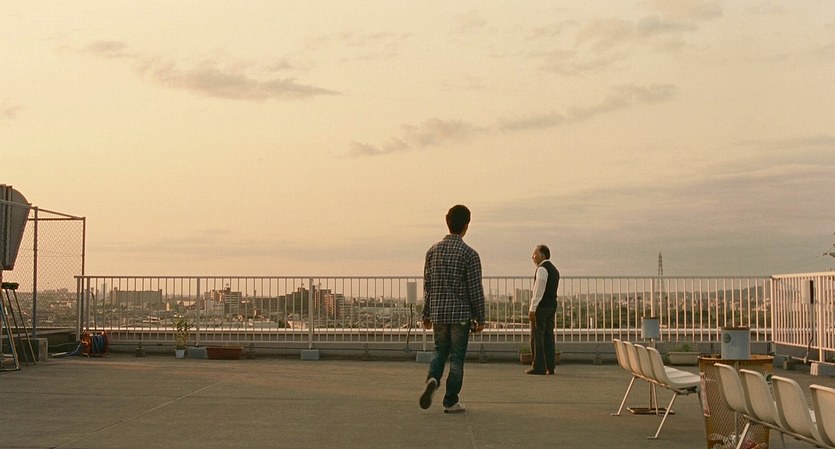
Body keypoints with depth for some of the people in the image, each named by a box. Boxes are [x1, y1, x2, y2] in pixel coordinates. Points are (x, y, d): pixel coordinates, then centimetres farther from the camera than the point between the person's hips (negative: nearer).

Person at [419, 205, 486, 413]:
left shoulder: (433, 251, 4)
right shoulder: (469, 254, -9)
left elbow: (427, 284, 8)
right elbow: (475, 289, -9)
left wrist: (426, 314, 16)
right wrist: (480, 318, 0)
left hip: (438, 313, 4)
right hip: (461, 314, -4)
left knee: (440, 351, 19)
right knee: (457, 357, 5)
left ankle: (432, 379, -9)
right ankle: (451, 401, 8)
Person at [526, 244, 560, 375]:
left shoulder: (542, 269, -11)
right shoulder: (554, 269, 18)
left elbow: (539, 291, -17)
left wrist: (532, 309, -17)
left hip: (542, 306, -9)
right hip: (552, 305, 9)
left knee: (537, 336, -6)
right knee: (548, 336, 9)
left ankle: (538, 367, -7)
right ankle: (550, 367, 9)